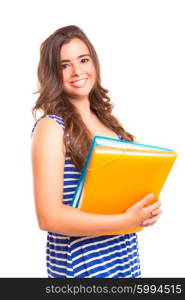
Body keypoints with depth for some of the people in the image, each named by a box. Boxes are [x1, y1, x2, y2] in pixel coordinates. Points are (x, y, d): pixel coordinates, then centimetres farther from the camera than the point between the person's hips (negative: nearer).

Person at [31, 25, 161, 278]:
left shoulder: (105, 118, 5)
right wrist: (127, 220, -22)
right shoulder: (51, 127, -15)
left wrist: (147, 208, -5)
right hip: (81, 264, -6)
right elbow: (49, 217, -21)